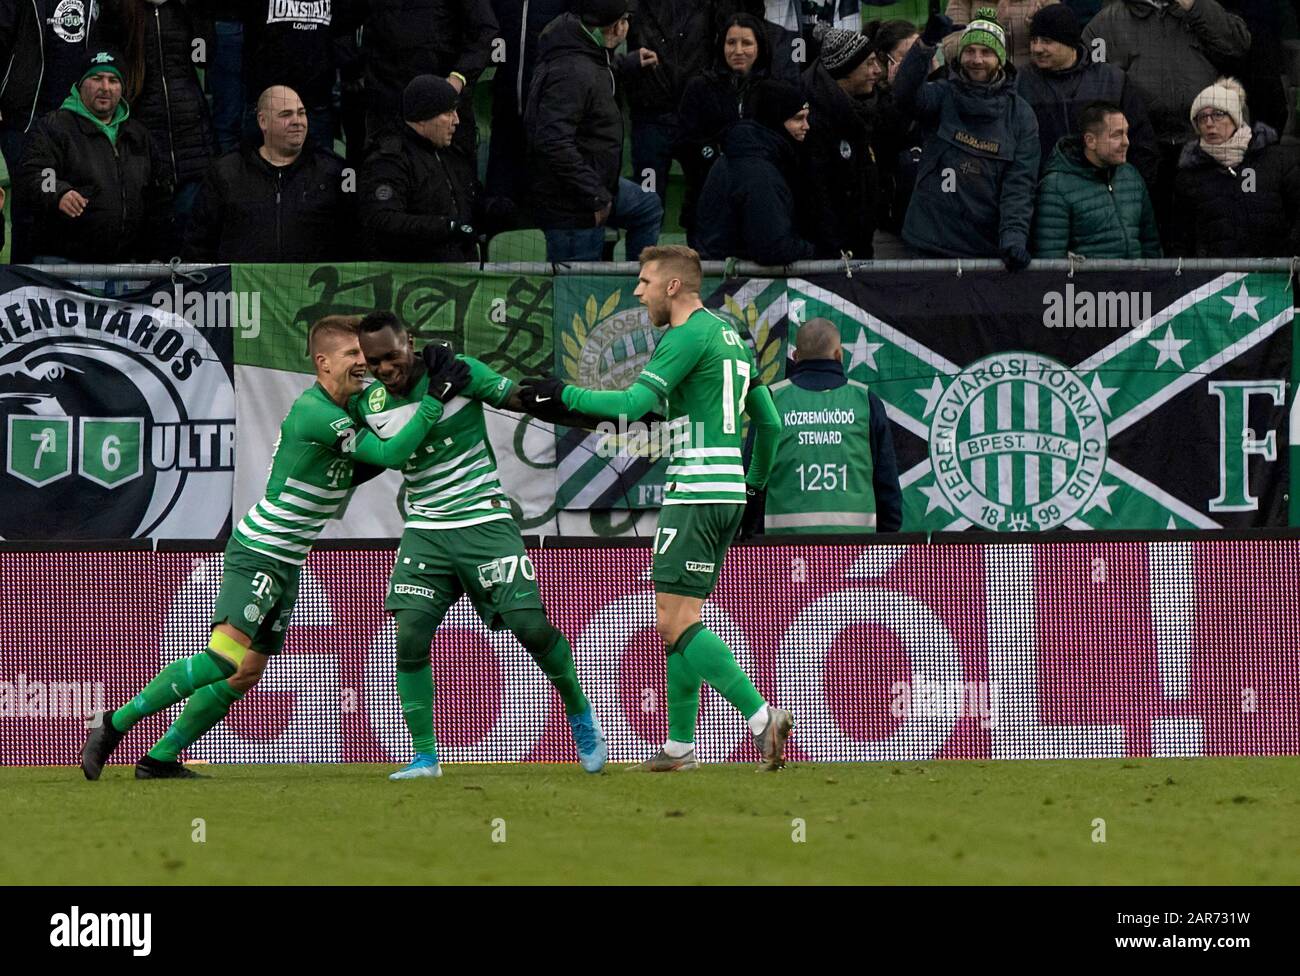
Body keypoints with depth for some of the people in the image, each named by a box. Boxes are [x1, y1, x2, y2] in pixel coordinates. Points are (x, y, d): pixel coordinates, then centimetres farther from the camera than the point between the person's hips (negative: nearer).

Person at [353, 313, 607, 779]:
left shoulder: (459, 372, -11)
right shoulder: (369, 405, 1)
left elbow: (520, 399, -9)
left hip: (483, 521, -3)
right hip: (425, 528, 3)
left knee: (530, 625, -9)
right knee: (410, 635, -12)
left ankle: (580, 714, 18)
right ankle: (424, 756, -3)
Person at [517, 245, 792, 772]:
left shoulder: (689, 335, -11)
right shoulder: (728, 333, 18)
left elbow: (633, 403, -17)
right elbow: (768, 420, 23)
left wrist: (563, 394, -7)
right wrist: (756, 480, 33)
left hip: (696, 489, -10)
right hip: (728, 492, 10)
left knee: (675, 621, -11)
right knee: (681, 620, 13)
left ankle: (762, 716, -20)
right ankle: (679, 746, 14)